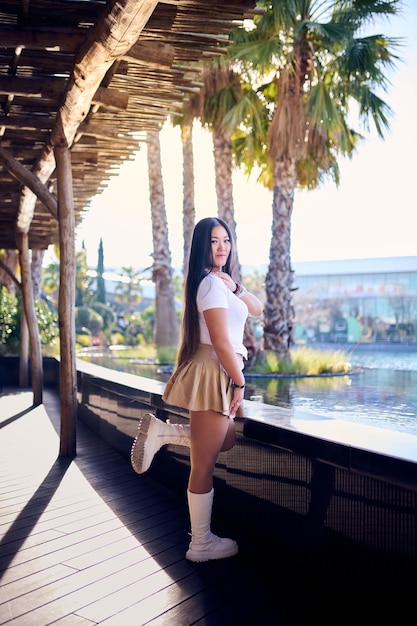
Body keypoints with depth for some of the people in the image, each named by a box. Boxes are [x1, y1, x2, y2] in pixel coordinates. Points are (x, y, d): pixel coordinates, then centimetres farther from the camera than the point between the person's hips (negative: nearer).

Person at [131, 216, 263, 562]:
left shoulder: (219, 281, 16)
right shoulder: (211, 283, -15)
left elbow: (256, 309, 15)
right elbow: (221, 341, -20)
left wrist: (235, 287, -1)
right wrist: (239, 381, -13)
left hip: (218, 374, 10)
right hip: (214, 374, -10)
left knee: (227, 440, 27)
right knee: (204, 466, 0)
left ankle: (162, 431, 14)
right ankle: (201, 545, 13)